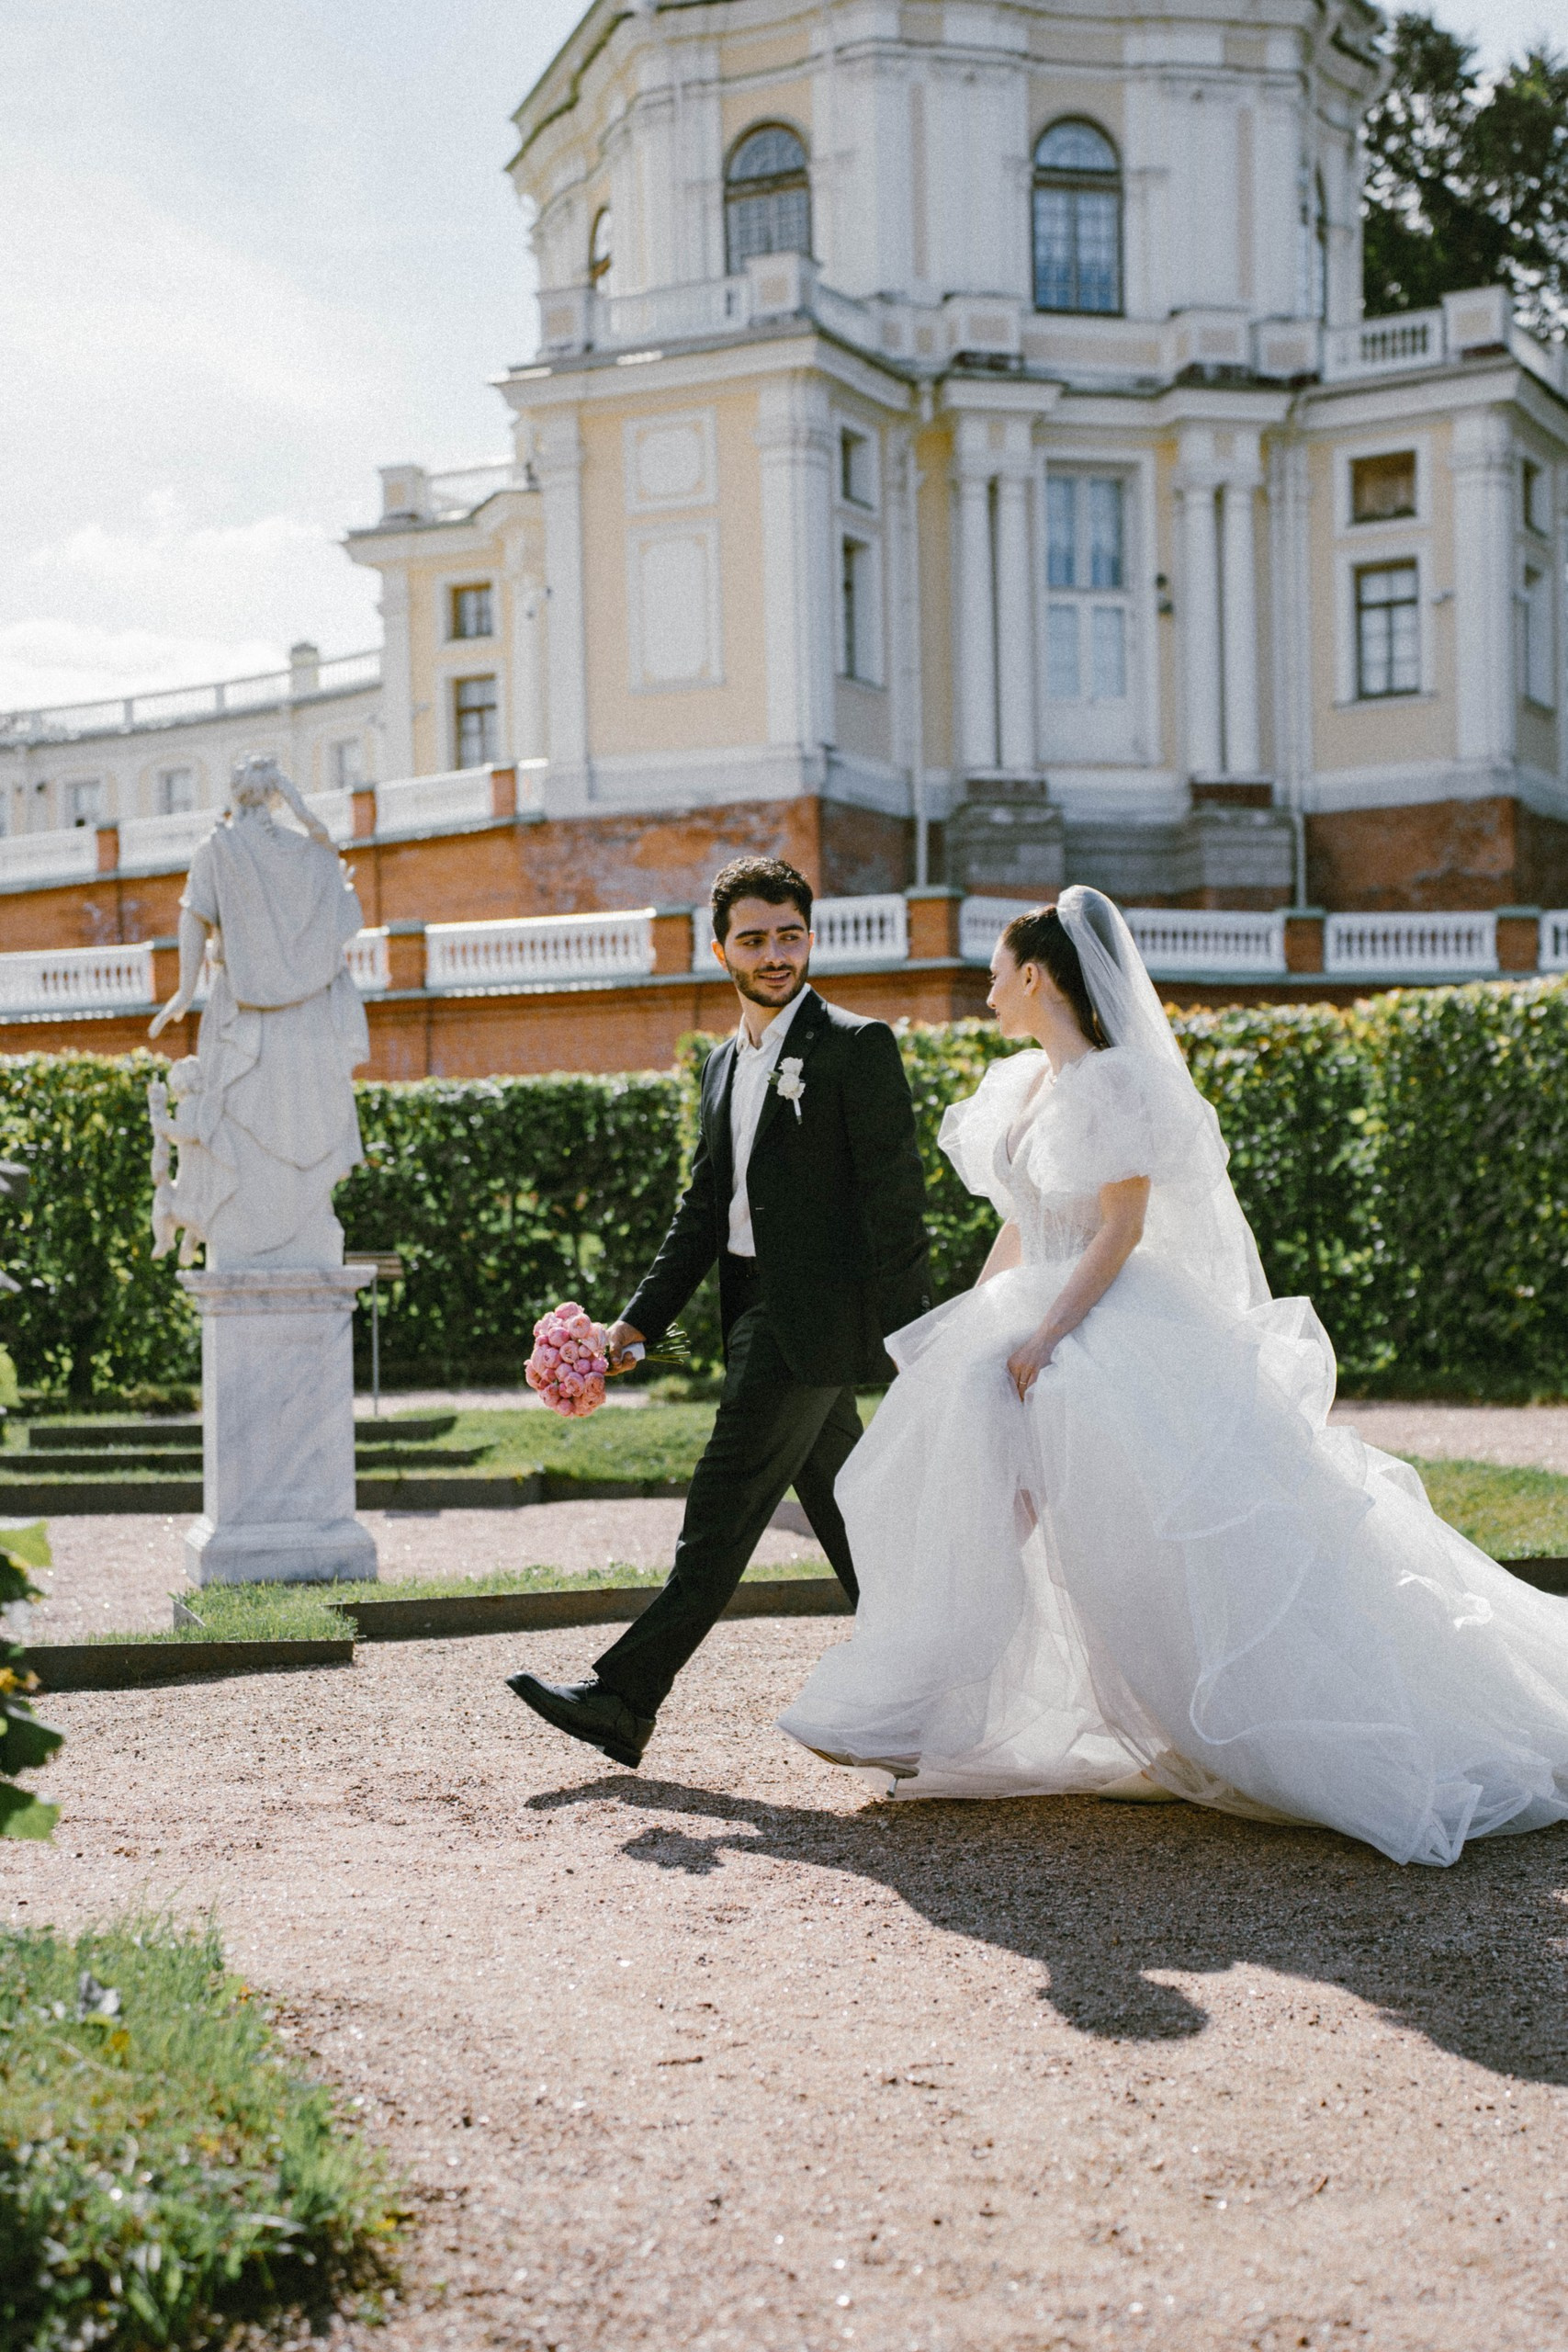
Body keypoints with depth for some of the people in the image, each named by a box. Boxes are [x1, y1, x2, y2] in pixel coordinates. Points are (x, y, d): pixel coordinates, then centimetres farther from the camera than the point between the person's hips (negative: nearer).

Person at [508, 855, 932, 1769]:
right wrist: (642, 1321, 10)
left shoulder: (858, 1046, -7)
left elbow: (895, 1197, -11)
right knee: (843, 1511, 13)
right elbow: (703, 1207, 18)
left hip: (816, 1312, -8)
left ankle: (625, 1699, -4)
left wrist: (908, 1336, -16)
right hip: (758, 1311, 8)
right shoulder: (724, 1064, 16)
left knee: (724, 1507, -7)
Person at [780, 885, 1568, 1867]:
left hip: (1115, 1335, -9)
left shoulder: (1116, 1080, -13)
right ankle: (927, 1731, 12)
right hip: (1037, 1331, 9)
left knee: (1175, 1550, -11)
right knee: (976, 1517, 5)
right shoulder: (1023, 1084, 13)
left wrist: (1042, 1338, -23)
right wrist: (967, 1332, 16)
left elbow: (1122, 1230, -17)